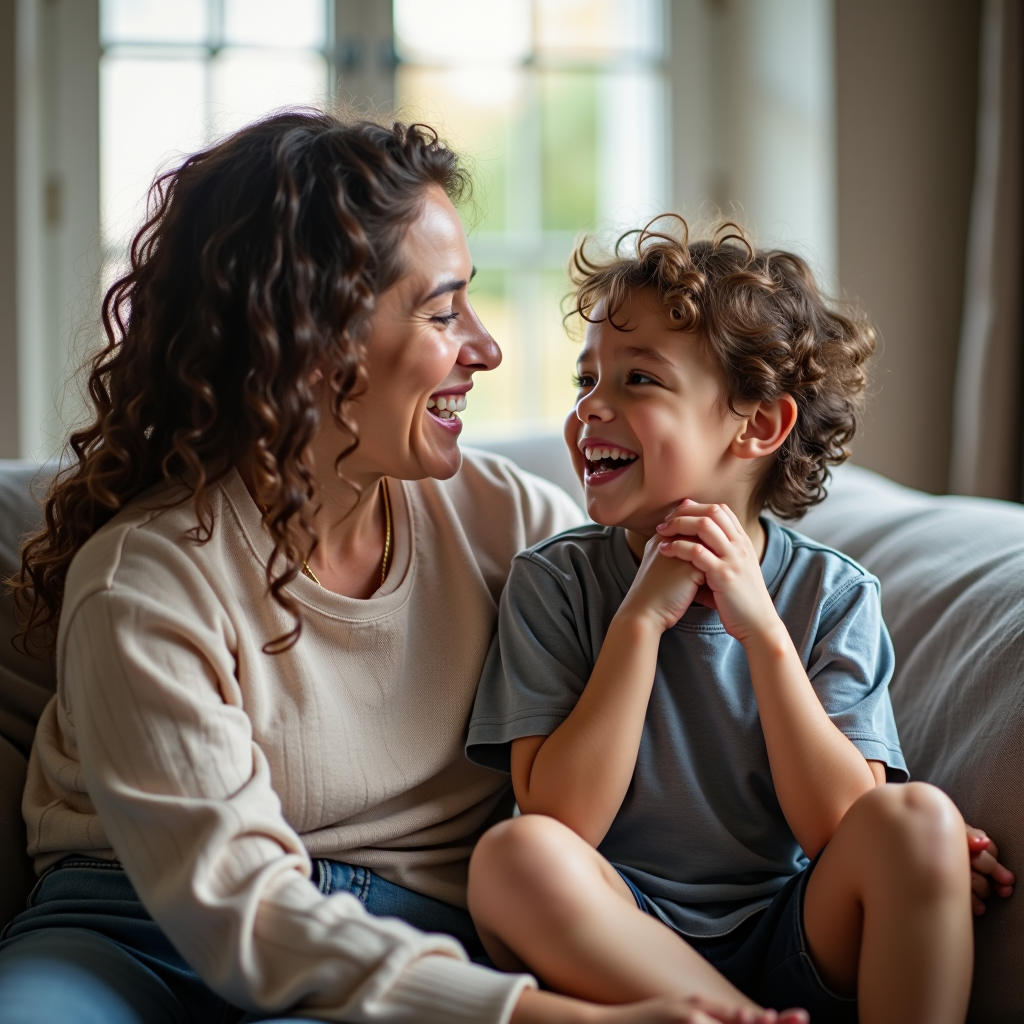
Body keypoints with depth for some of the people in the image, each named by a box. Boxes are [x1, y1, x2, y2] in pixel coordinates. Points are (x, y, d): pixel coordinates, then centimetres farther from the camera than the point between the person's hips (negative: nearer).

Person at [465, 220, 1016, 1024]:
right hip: (622, 947, 0)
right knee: (514, 855, -30)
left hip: (793, 947, 0)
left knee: (918, 820, -27)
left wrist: (762, 631, -17)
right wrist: (642, 619, -17)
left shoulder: (833, 596, 0)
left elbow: (841, 828, -9)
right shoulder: (554, 584, -2)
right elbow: (564, 819, -12)